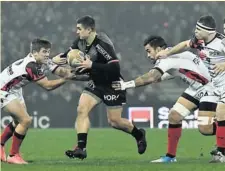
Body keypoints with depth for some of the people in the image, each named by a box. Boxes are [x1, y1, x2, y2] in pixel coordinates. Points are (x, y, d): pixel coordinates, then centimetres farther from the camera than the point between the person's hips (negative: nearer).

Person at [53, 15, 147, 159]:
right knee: (82, 110, -11)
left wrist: (91, 65, -35)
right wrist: (58, 58, -9)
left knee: (114, 121, 1)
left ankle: (139, 135, 30)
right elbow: (69, 53, 14)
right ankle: (81, 148, -11)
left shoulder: (102, 44, -28)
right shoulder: (80, 42, -5)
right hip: (97, 84, 7)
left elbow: (115, 68, -33)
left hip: (113, 85, -7)